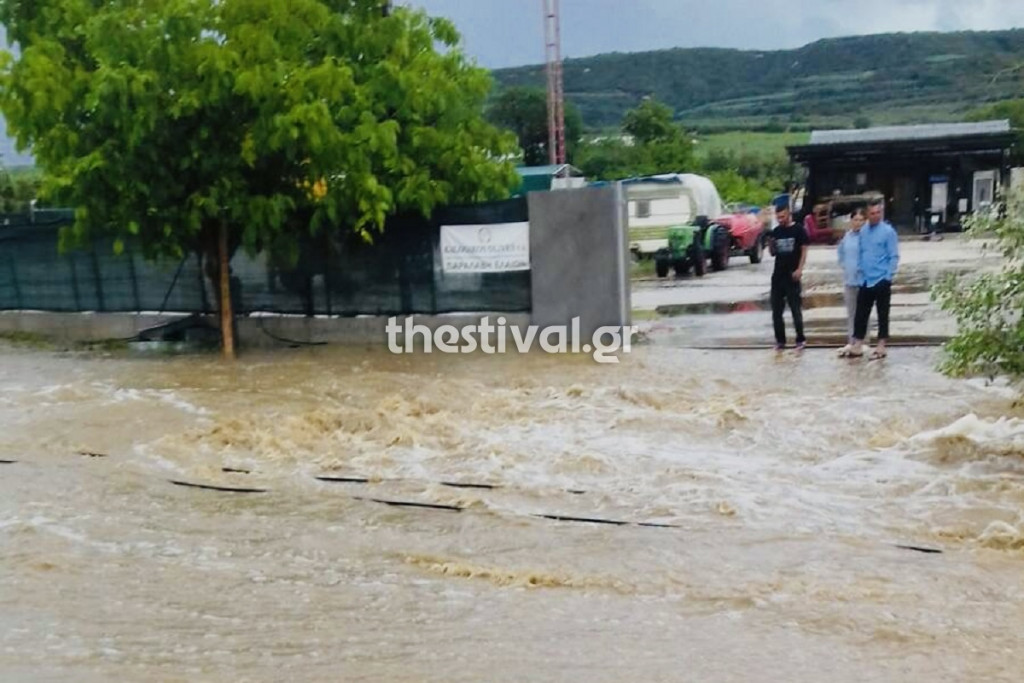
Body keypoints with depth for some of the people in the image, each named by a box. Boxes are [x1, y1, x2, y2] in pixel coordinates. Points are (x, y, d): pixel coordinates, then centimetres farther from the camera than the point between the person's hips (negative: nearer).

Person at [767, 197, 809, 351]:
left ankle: (801, 339, 8)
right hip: (777, 275, 5)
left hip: (792, 275, -5)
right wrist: (770, 245, -8)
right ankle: (780, 340, 13)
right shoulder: (775, 232, 9)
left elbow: (804, 250, -4)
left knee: (795, 309, -1)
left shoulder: (798, 230, -4)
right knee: (776, 310, 6)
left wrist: (799, 269, -14)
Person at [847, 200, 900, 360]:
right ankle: (857, 345, 14)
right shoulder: (863, 231, 7)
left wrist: (888, 277, -14)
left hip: (881, 281, -5)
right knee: (861, 314, 7)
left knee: (882, 315, 5)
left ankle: (881, 347, 13)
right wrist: (861, 272, 7)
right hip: (865, 281, 5)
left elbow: (894, 257, -9)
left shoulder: (888, 231, -9)